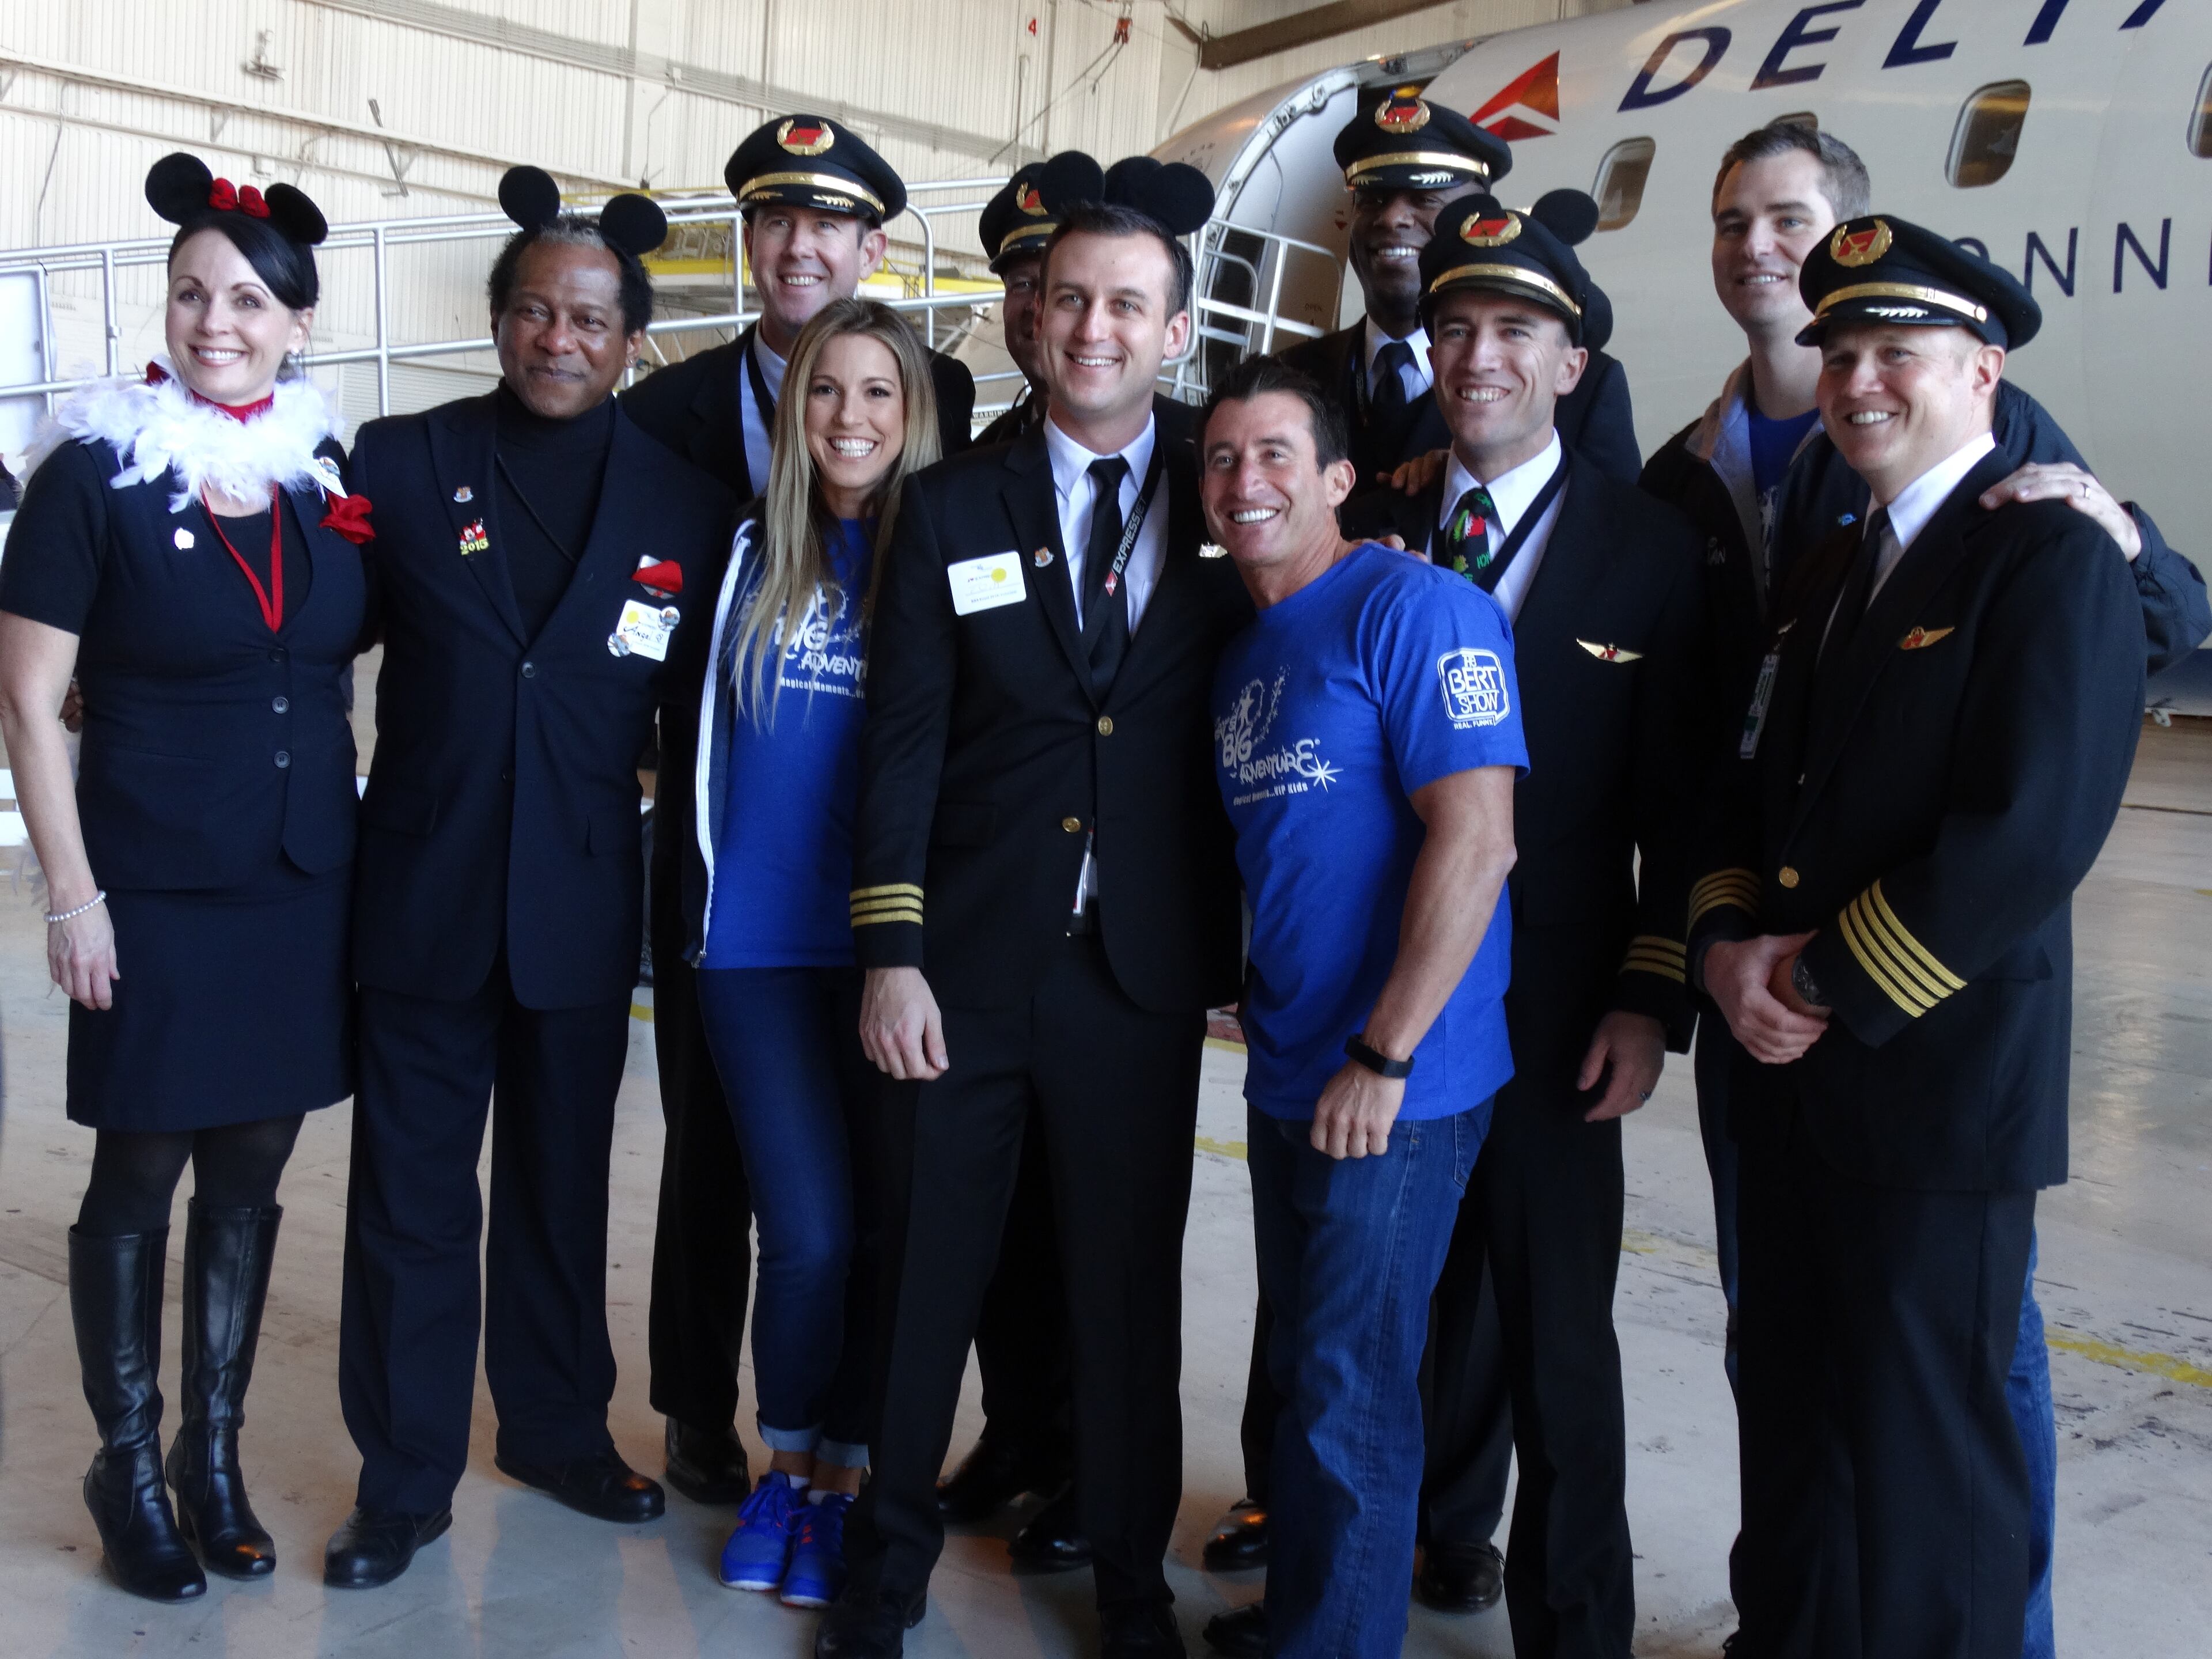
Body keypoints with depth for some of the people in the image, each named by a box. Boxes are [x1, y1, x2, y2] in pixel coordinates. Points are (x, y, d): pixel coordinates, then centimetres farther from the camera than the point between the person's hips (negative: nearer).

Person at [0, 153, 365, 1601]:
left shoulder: (330, 473, 4)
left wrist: (377, 842, 8)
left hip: (303, 886, 4)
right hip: (155, 891, -3)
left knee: (253, 1170, 12)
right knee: (140, 1176, 8)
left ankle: (214, 1455, 29)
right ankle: (128, 1468, 26)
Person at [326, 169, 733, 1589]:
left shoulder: (686, 502, 1)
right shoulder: (400, 462, 0)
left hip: (582, 901, 1)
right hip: (424, 893, -1)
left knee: (563, 1188, 16)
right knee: (412, 1195, 7)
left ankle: (560, 1428, 35)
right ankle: (405, 1478, 24)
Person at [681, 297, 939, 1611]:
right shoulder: (754, 552, 6)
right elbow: (700, 721, 16)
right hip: (760, 934, 1)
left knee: (886, 1224, 6)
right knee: (808, 1232, -1)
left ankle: (842, 1480, 26)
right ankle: (784, 1462, 24)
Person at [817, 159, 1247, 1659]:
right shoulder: (953, 506, 3)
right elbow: (902, 744, -1)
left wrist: (1253, 943, -1)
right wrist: (890, 952, -7)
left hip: (1145, 971, 1)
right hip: (969, 962, 0)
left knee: (1132, 1283, 12)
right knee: (928, 1270, 10)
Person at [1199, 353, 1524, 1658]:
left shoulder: (1415, 608, -13)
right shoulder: (1245, 651, 13)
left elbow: (1477, 838, -20)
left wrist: (1382, 1059, -20)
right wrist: (1251, 1002, 8)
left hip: (1395, 1085, -8)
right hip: (1286, 1081, 8)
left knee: (1351, 1399, 2)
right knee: (1304, 1370, 20)